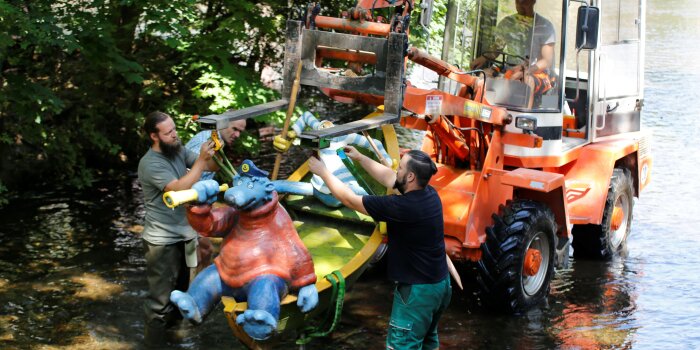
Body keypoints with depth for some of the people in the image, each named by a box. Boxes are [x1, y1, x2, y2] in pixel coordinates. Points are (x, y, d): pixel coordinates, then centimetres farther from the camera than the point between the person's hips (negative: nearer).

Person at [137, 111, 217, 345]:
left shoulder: (179, 150, 1)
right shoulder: (150, 164, -21)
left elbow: (211, 167, 1)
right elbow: (180, 189, -30)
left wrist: (215, 153, -19)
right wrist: (201, 160, -29)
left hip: (184, 234, 8)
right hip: (163, 240, -7)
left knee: (180, 287, 24)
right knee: (161, 295, 0)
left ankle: (173, 322, 42)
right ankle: (155, 340, 11)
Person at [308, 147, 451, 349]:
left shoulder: (404, 206, -27)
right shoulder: (429, 194, -2)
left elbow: (350, 200, -18)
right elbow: (388, 177, 15)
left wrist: (323, 172, -6)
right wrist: (360, 158, 19)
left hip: (418, 290, -9)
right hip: (439, 283, 9)